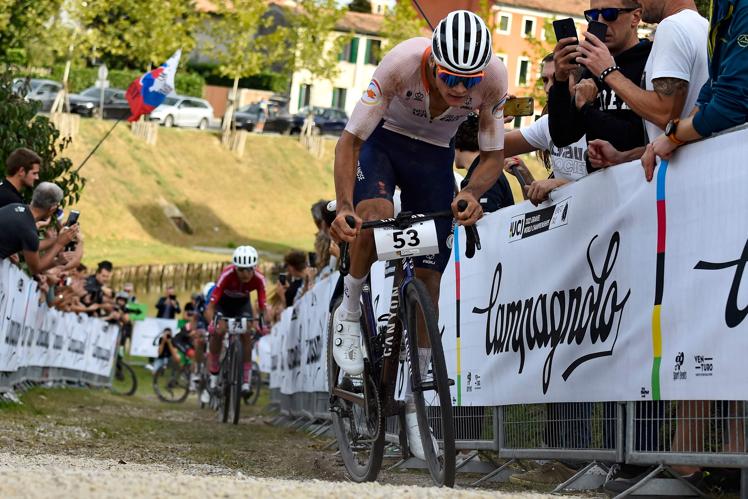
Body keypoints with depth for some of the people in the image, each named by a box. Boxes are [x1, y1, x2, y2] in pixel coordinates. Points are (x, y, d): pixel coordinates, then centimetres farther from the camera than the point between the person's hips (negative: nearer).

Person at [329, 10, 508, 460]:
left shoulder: (494, 77, -28)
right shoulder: (402, 63, -35)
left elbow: (494, 155, -15)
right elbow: (350, 141, -27)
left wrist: (472, 194, -37)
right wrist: (345, 205, -42)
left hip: (434, 155, 2)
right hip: (383, 140, -2)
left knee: (428, 277, -2)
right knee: (376, 215, -36)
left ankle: (413, 396, 11)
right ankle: (350, 312, -8)